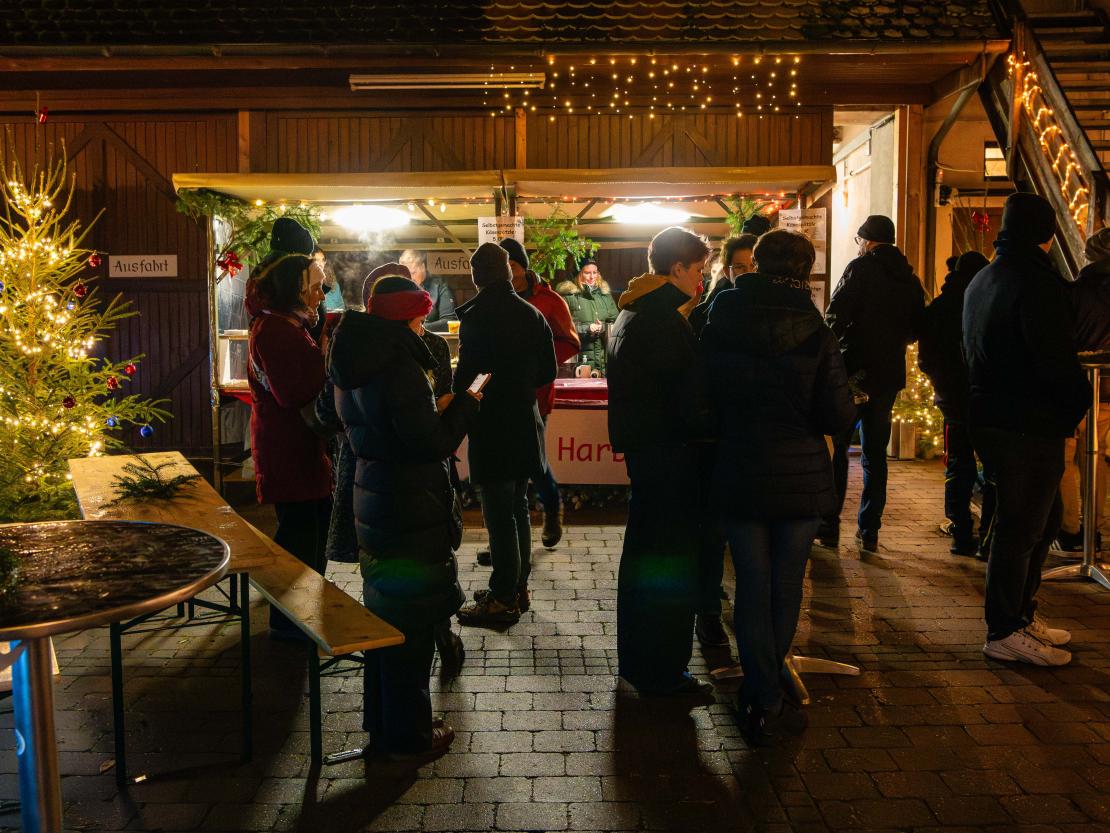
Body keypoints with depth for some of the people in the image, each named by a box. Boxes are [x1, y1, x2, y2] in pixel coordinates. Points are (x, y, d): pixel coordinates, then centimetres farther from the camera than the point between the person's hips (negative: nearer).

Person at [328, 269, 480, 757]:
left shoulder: (355, 366, 8)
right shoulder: (400, 367, -21)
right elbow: (432, 443, -23)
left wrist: (437, 412, 12)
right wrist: (465, 405, -8)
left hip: (373, 501, 9)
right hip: (410, 510, -9)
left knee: (384, 611, 20)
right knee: (410, 623, 4)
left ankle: (381, 721, 34)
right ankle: (407, 734, 17)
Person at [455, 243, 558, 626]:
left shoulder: (476, 316, -16)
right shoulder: (532, 314, 5)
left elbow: (467, 375, -18)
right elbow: (548, 371, 8)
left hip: (491, 427, -7)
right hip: (525, 425, 7)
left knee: (499, 516, 0)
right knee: (517, 509, 18)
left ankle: (504, 599, 9)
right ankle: (518, 588, 28)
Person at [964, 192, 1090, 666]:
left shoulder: (981, 280, 14)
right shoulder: (1037, 280, -16)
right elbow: (1056, 359, -21)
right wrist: (1080, 403, -5)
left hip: (990, 416, 9)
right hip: (1030, 424, -9)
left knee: (1043, 516, 20)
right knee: (1021, 526, -1)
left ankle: (1020, 614, 27)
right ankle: (1005, 632, 8)